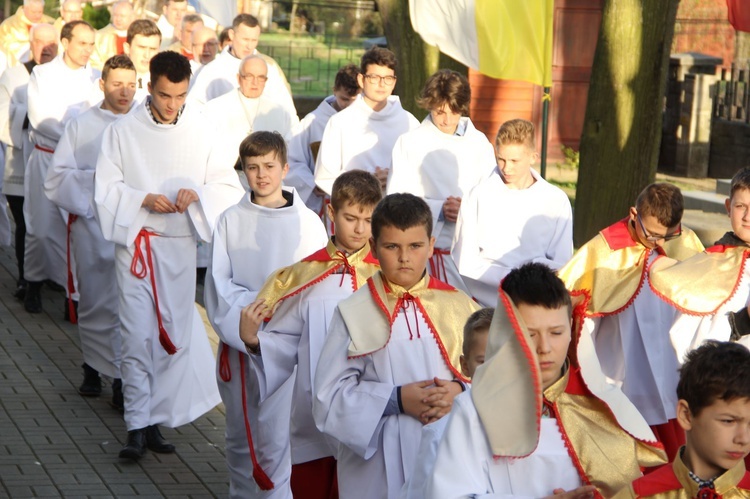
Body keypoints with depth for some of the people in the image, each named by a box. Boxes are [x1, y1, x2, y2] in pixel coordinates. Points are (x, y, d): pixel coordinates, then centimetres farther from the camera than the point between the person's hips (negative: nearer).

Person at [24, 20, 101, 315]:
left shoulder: (96, 79, 7)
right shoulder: (43, 74, 1)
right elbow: (40, 119, -8)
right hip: (46, 159, -1)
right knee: (42, 226, 2)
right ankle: (34, 283, 20)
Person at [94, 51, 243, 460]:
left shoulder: (200, 129, 1)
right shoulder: (123, 131, -2)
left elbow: (228, 186, 4)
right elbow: (105, 189, 0)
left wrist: (197, 194, -16)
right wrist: (143, 200, -16)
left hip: (180, 246, 2)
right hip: (135, 243, -2)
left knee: (174, 335, 5)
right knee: (138, 335, -6)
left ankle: (155, 419, 16)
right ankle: (138, 426, -2)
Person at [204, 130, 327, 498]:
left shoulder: (306, 222, -1)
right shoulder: (231, 221, 4)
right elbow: (218, 283, 0)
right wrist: (254, 307, -15)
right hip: (236, 340, 3)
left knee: (273, 441, -6)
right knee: (239, 436, 12)